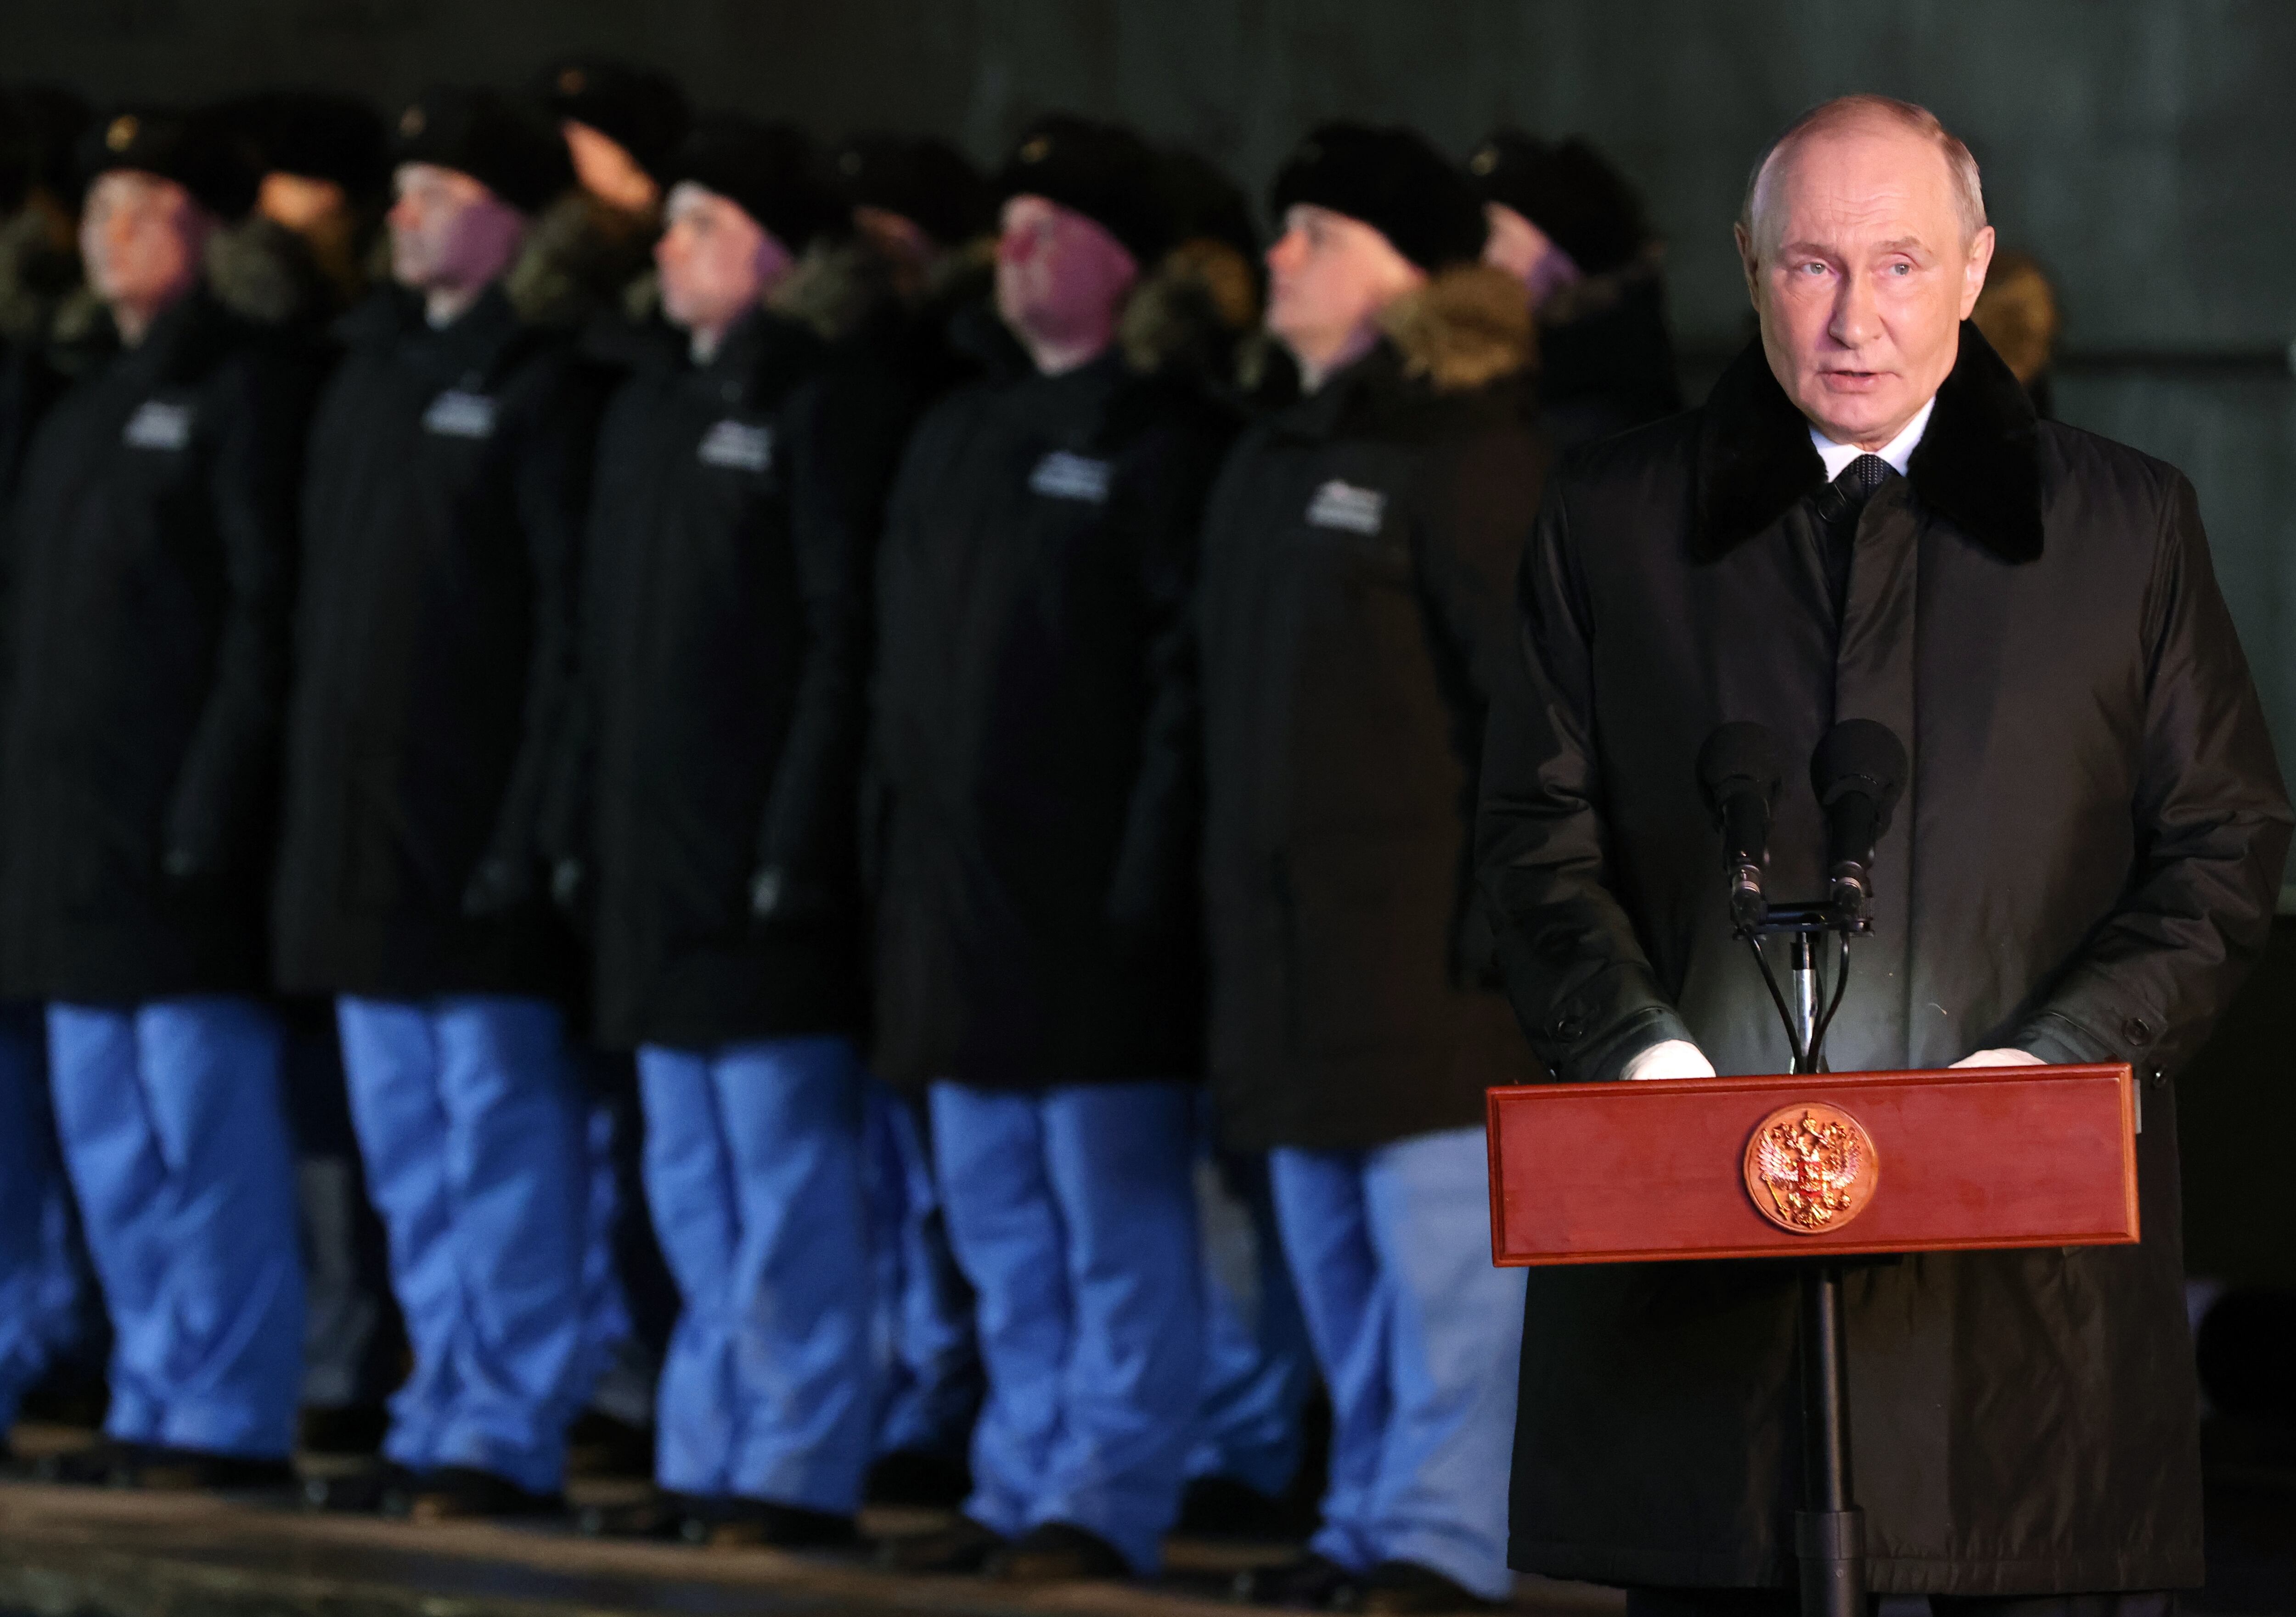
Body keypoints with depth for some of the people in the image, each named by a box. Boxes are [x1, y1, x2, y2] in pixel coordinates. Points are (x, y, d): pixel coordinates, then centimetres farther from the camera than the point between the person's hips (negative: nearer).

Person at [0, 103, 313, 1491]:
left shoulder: (248, 396, -7)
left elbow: (267, 616, -13)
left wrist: (215, 808, -18)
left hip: (186, 853, -9)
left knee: (209, 1136, -6)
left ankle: (228, 1417, -2)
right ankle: (156, 1406, 17)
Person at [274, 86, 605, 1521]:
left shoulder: (543, 384, -9)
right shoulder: (375, 368, 16)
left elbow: (574, 619, -14)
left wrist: (539, 821, -19)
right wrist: (313, 803, 14)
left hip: (480, 845, -8)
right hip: (364, 836, 8)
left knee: (502, 1143, -4)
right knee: (409, 1149, 12)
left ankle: (511, 1432, 0)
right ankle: (443, 1416, 19)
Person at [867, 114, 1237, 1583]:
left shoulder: (1166, 442, -8)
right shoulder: (960, 439, 18)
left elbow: (1196, 672, -15)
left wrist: (1155, 862, -20)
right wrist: (892, 845, 15)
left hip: (1094, 910, -8)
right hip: (963, 905, 8)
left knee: (1117, 1229, -2)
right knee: (1004, 1234, 13)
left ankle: (1105, 1502, 1)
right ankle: (1021, 1487, 19)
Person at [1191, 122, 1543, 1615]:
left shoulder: (1471, 453, -11)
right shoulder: (1279, 460, 17)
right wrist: (1227, 898, 20)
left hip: (1426, 927, -9)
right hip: (1293, 921, 9)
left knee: (1443, 1236, -6)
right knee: (1336, 1251, 12)